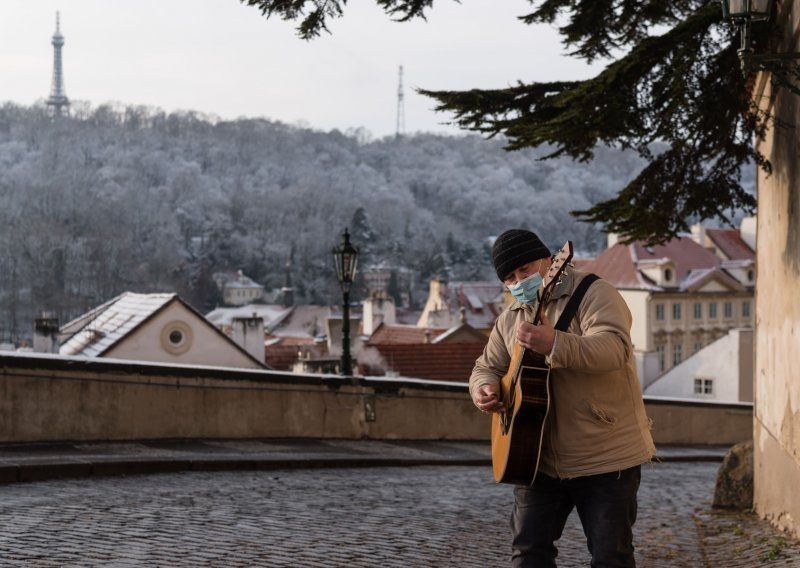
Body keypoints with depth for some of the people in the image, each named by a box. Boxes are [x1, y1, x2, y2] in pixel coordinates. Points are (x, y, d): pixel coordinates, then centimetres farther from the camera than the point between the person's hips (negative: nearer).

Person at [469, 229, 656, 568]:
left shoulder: (593, 293, -11)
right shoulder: (510, 318, 11)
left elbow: (615, 349, -28)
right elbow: (487, 367, 18)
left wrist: (555, 344, -44)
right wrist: (484, 388, -7)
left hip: (606, 456, -6)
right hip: (538, 457, 6)